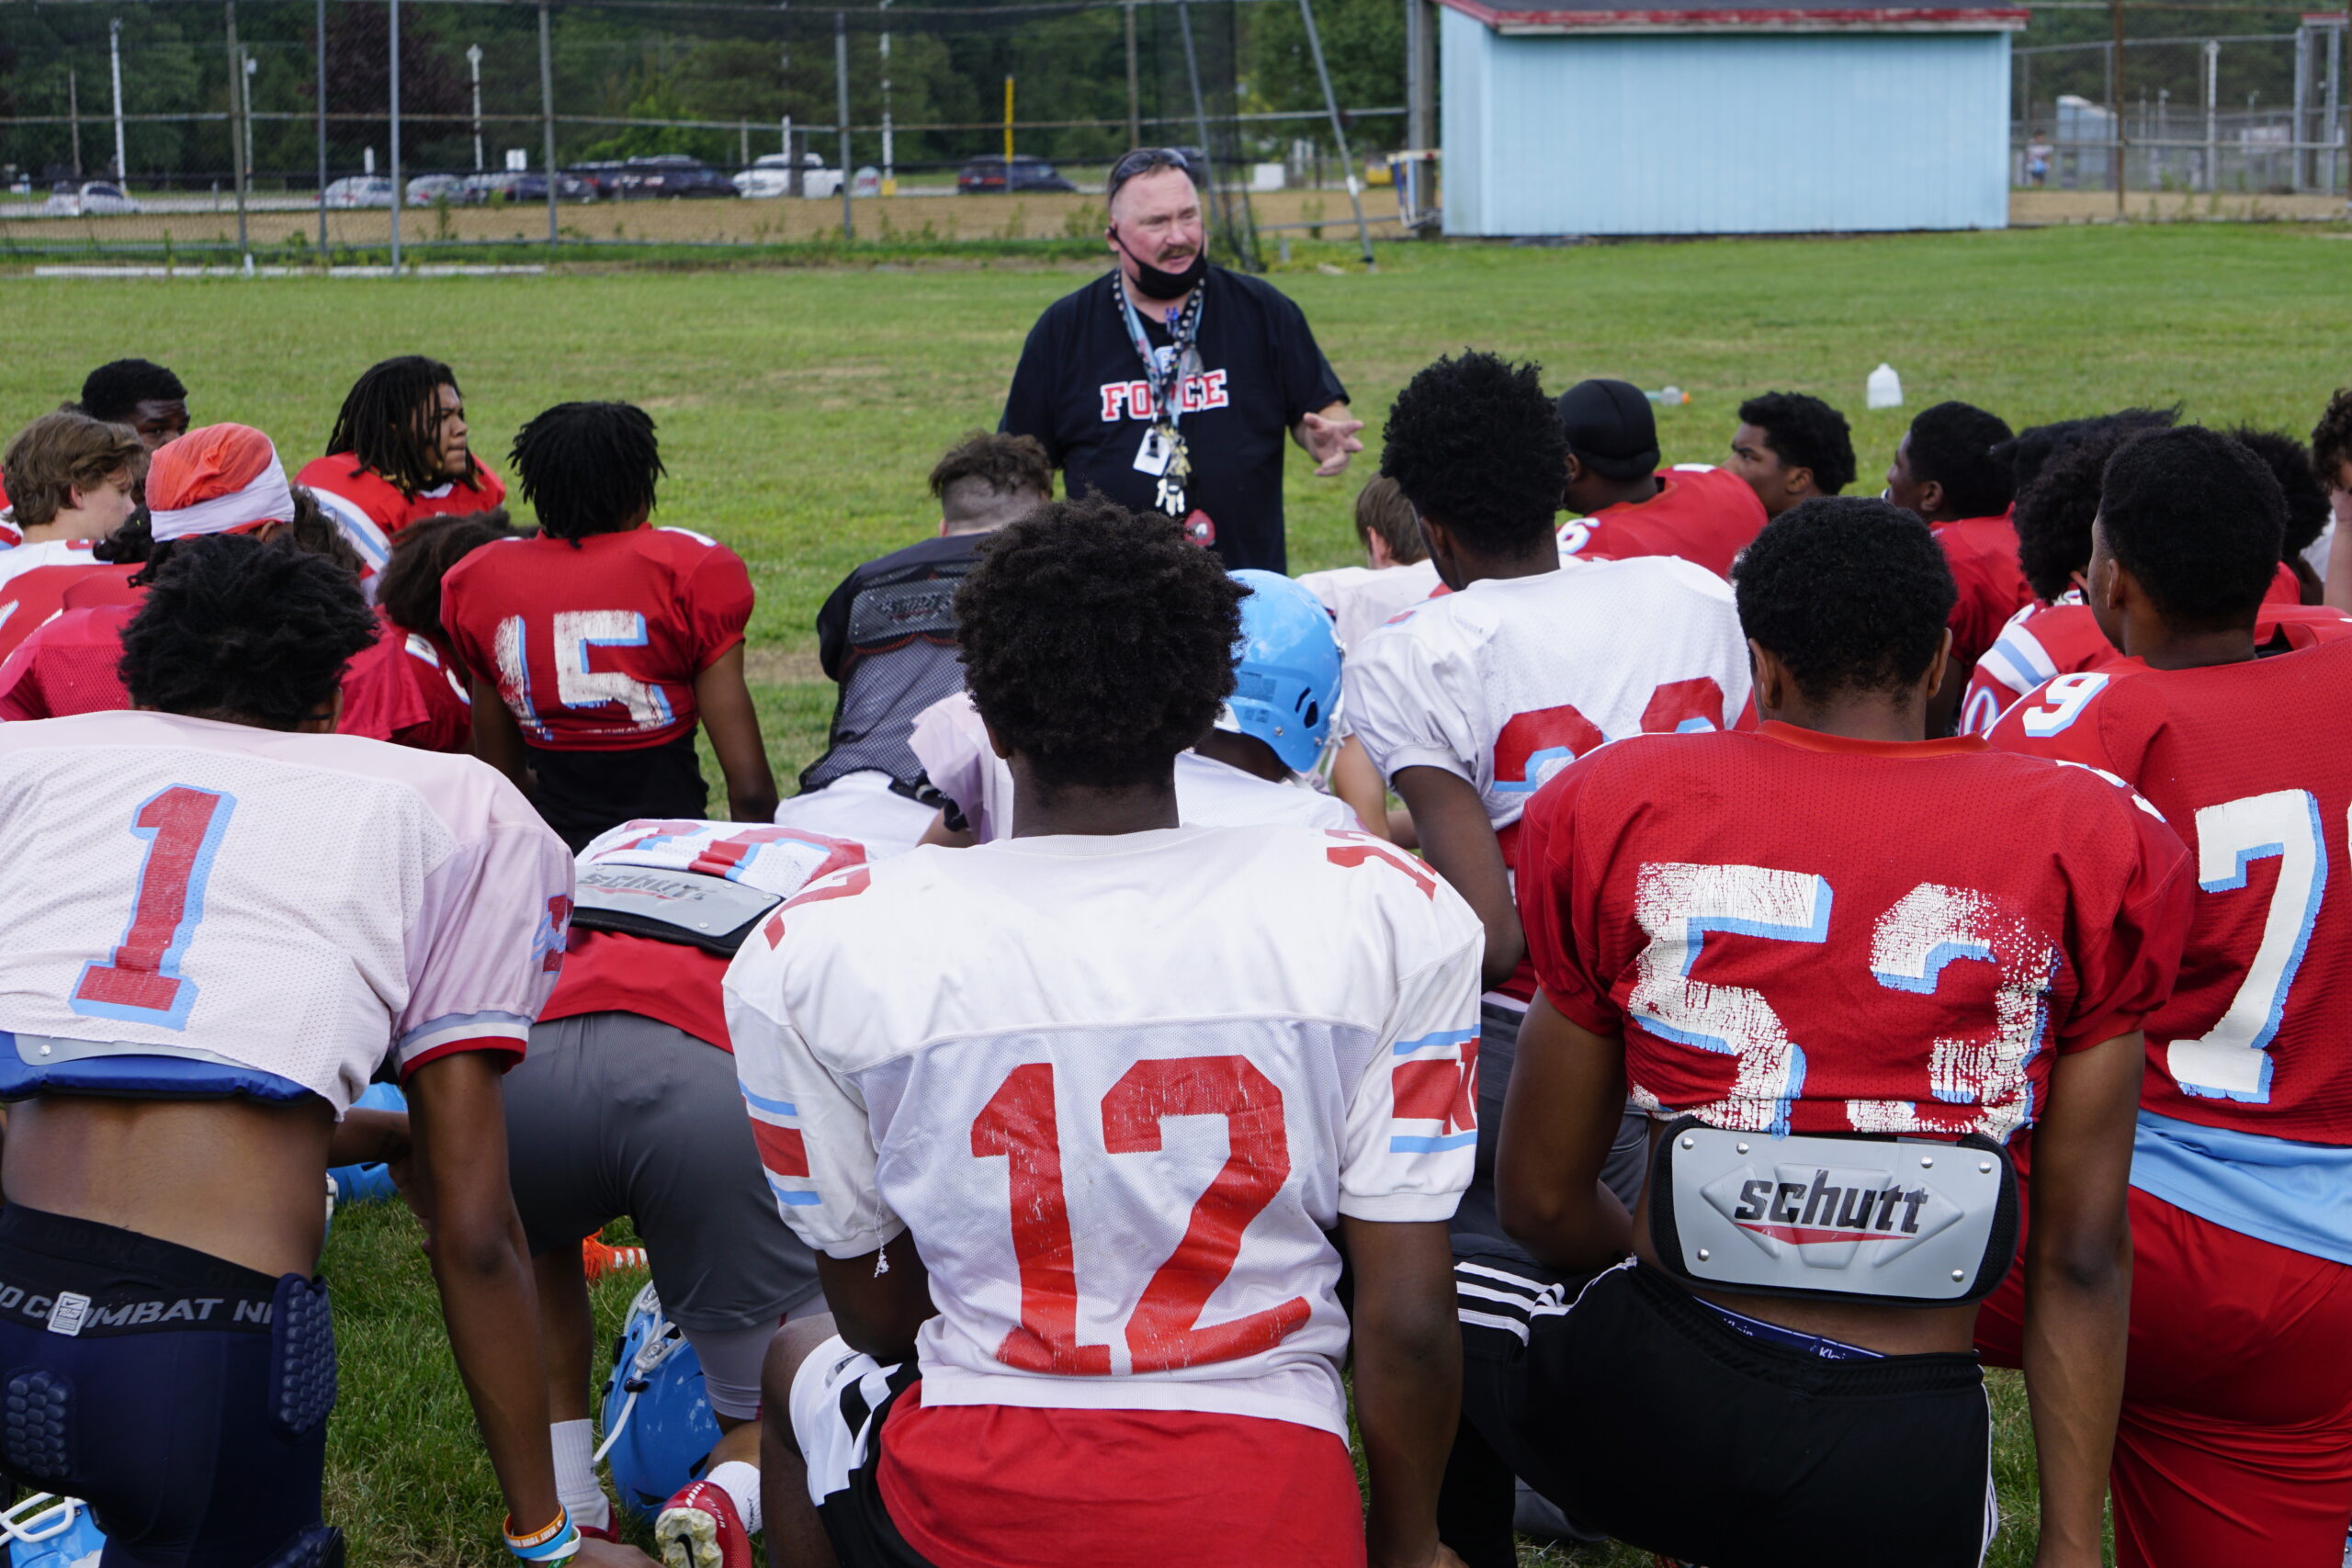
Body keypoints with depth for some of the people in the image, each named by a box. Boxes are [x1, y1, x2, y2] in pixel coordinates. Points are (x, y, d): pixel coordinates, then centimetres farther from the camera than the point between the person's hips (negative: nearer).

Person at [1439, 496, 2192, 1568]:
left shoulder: (1621, 814, 0)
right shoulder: (2084, 848, 0)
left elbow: (1542, 1203, 8)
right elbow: (2081, 1257, 0)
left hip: (1656, 1426, 0)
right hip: (1910, 1477, 0)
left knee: (1448, 1299, 30)